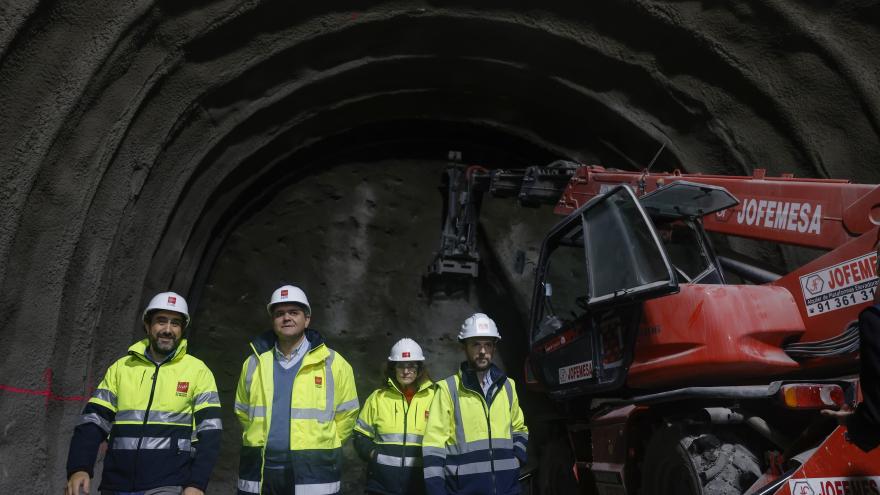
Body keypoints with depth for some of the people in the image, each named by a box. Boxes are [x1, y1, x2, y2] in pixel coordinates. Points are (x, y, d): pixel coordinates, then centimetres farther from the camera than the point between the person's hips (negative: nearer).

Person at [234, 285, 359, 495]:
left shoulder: (333, 363, 0)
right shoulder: (254, 363, 9)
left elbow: (346, 414, 5)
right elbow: (243, 413, 19)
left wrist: (322, 448, 5)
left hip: (314, 477, -3)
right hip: (258, 475, 3)